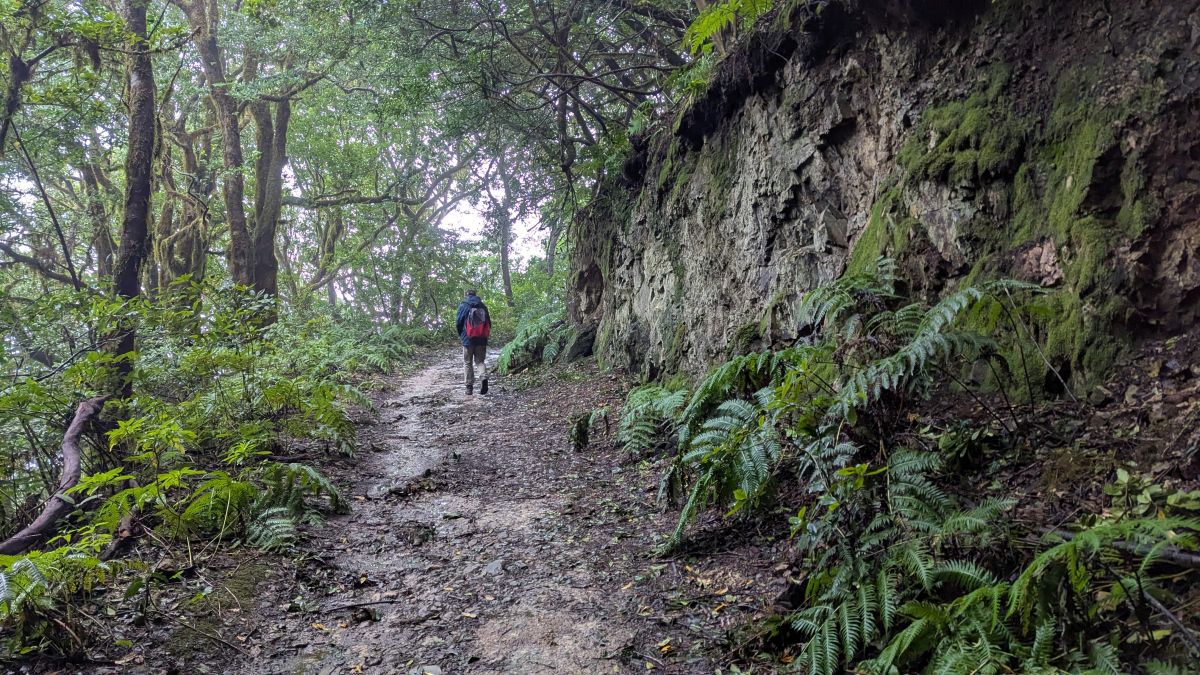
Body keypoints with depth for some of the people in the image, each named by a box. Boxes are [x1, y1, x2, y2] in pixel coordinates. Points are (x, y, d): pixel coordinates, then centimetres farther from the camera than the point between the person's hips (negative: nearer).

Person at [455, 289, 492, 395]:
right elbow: (488, 322, 5)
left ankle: (469, 387, 8)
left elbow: (458, 323, -3)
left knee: (468, 363, 8)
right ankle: (484, 377, -16)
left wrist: (460, 334, 15)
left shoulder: (463, 306, -3)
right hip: (482, 340, 2)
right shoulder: (483, 306, 6)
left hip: (468, 339, -2)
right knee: (480, 361, 12)